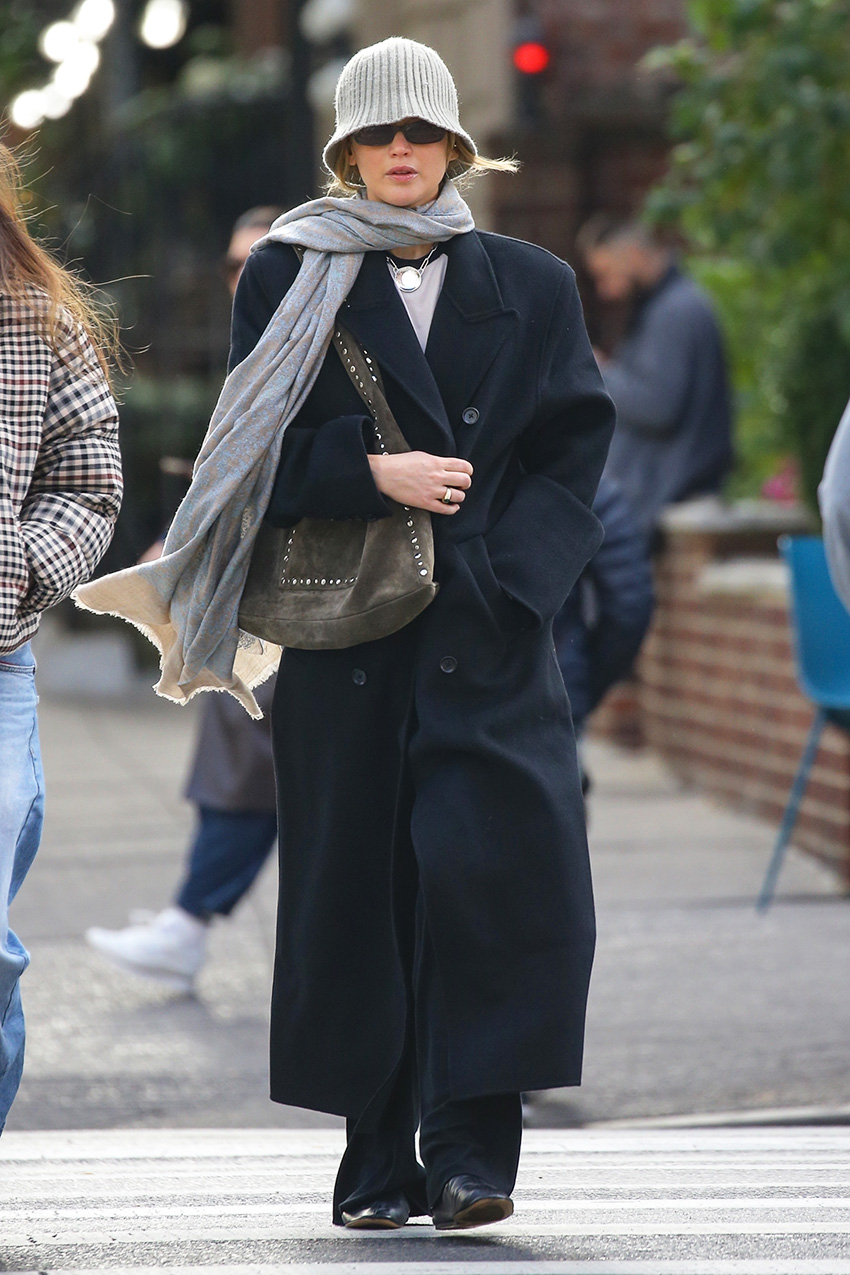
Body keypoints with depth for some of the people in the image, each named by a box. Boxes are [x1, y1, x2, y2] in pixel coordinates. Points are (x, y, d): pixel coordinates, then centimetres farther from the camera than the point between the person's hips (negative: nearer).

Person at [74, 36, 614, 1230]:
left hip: (488, 637, 0)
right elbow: (263, 452, 2)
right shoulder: (291, 279, 9)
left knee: (498, 863, -15)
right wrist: (373, 473, -15)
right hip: (347, 639, 0)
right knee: (356, 885, 0)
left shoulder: (533, 289, 12)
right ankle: (380, 1159, 9)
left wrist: (500, 578, -7)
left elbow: (572, 454, 8)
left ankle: (471, 1150, -12)